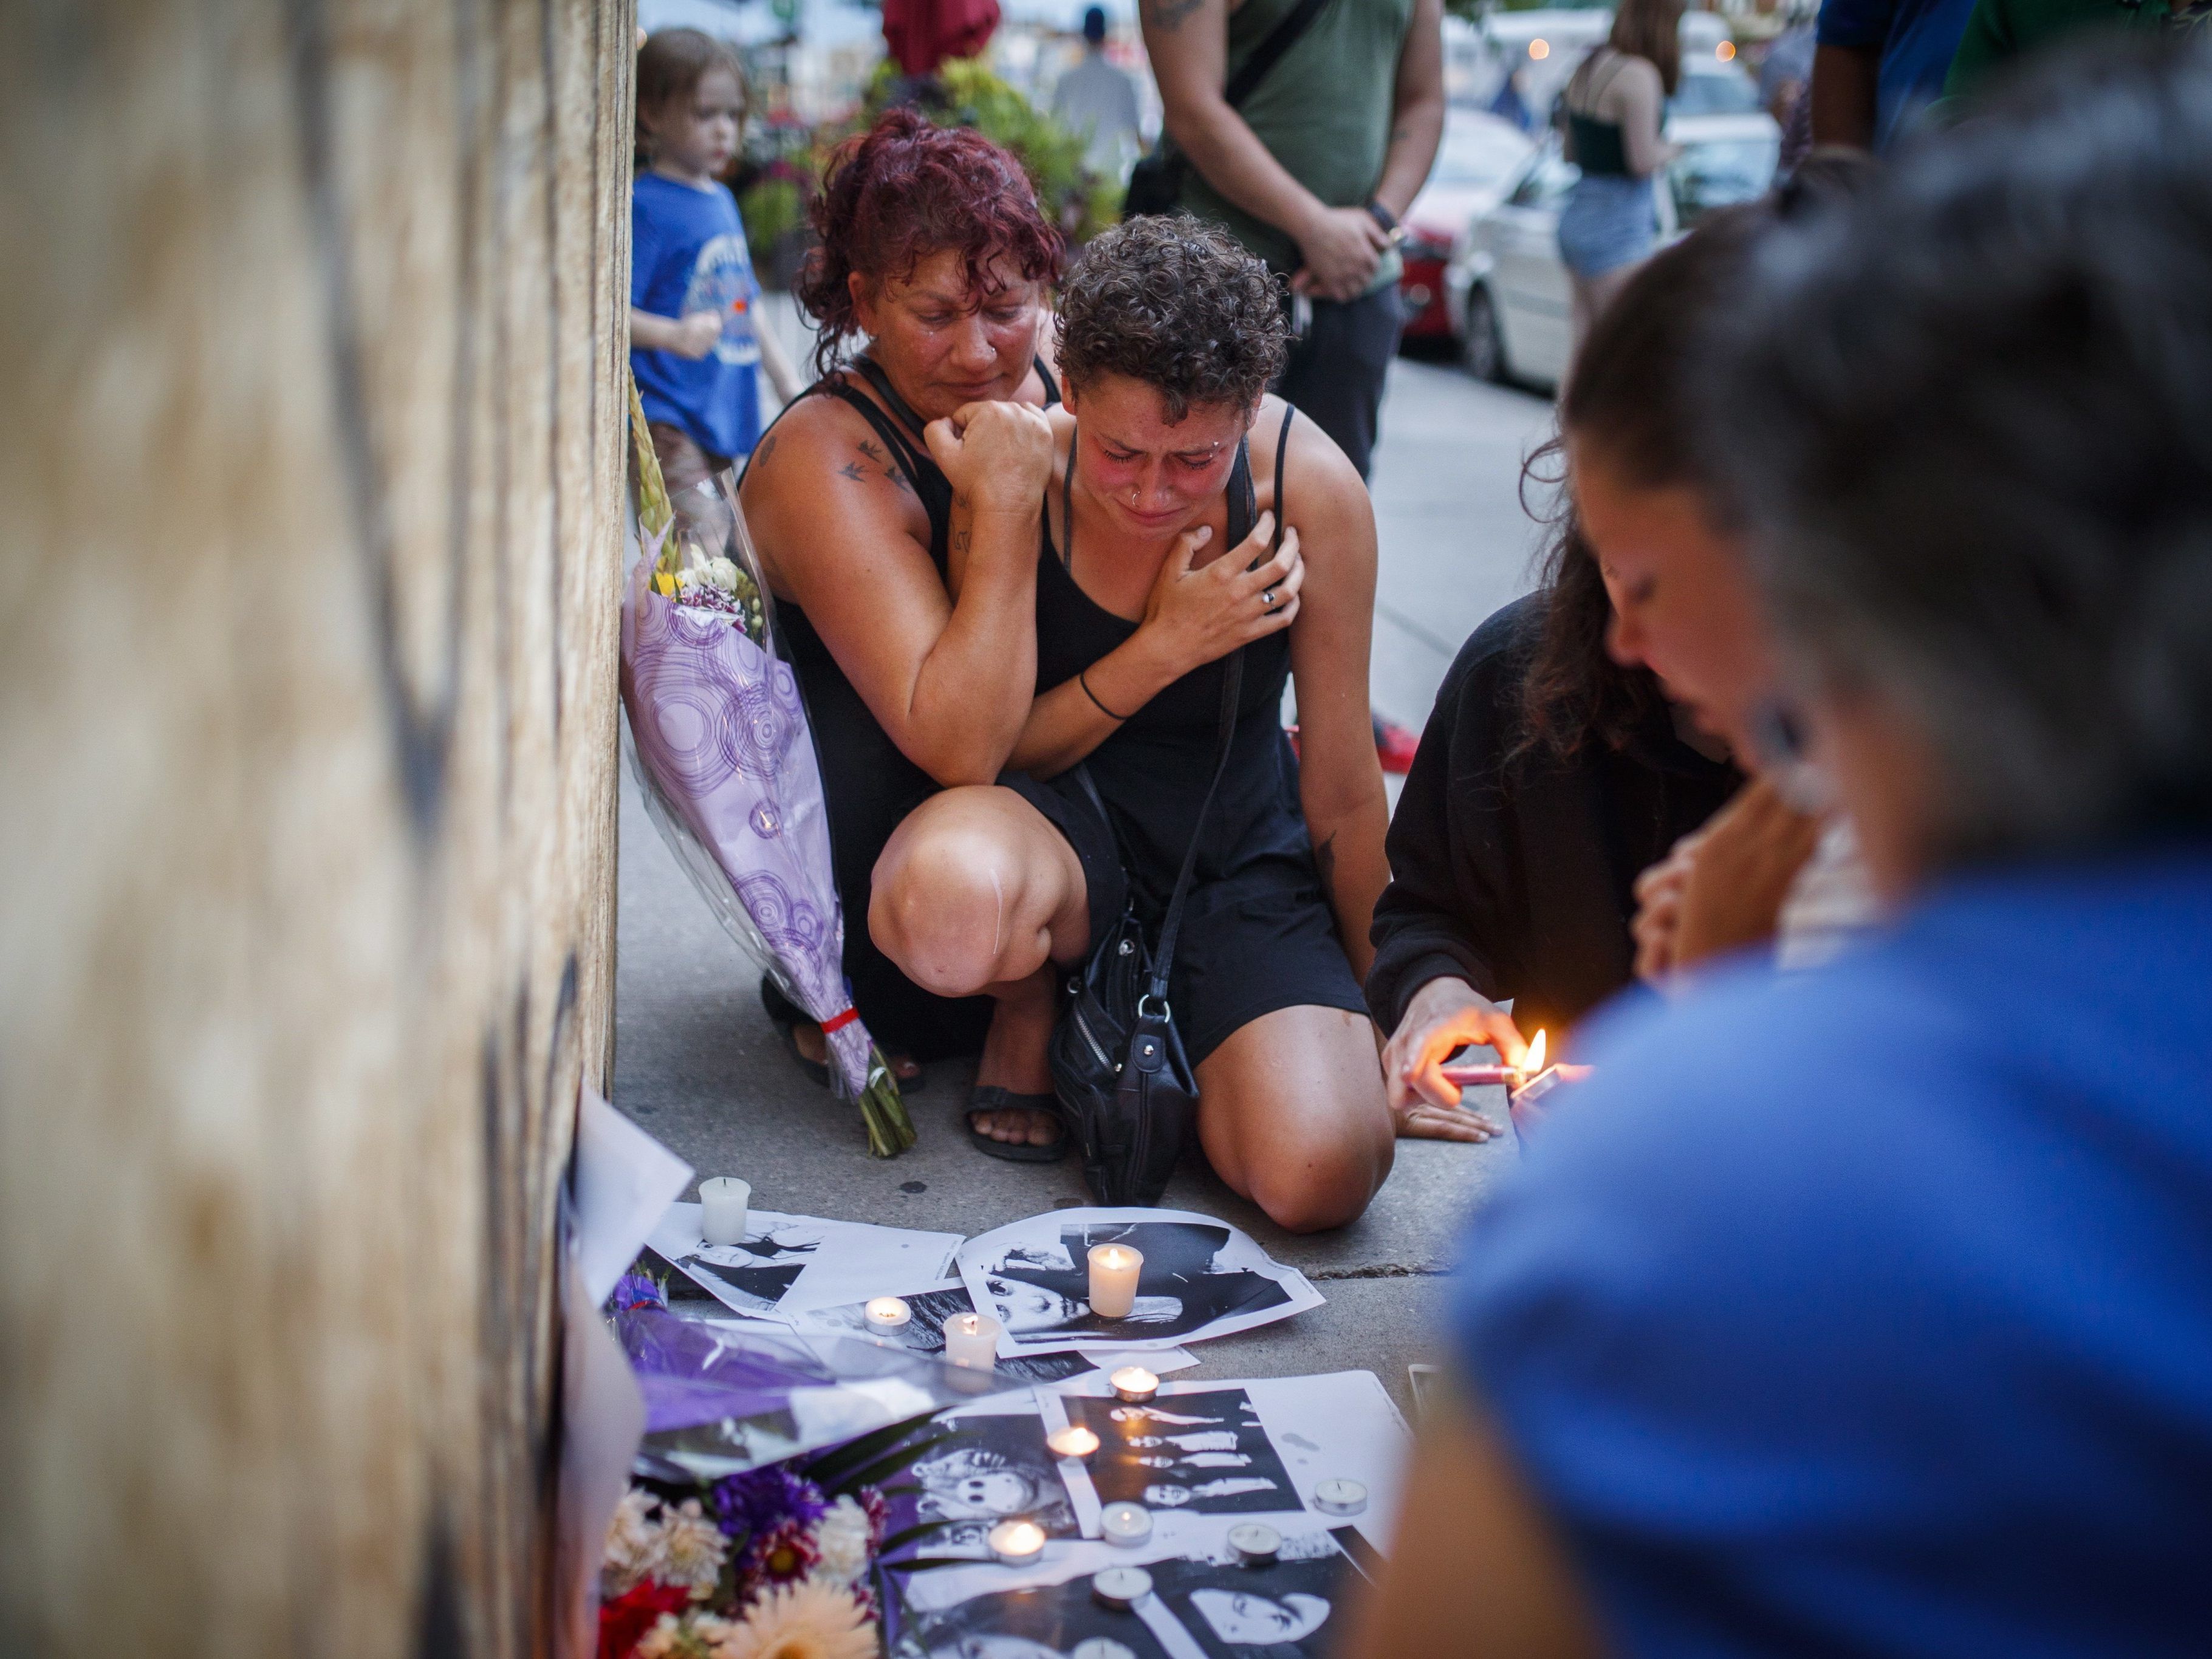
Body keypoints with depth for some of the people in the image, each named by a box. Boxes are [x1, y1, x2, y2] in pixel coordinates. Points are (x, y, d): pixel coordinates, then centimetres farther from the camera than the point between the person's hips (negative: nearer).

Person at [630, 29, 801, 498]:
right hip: (668, 420, -9)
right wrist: (674, 335, -34)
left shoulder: (723, 200, 16)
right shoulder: (644, 205, -9)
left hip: (724, 419, 9)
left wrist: (791, 390, 22)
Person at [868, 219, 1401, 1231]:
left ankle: (1173, 1030, 12)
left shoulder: (1311, 488, -16)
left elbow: (1341, 788, -5)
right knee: (947, 904, -41)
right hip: (1064, 822, -1)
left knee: (1321, 1179, -23)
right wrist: (1163, 649, -23)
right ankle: (1031, 996, 0)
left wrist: (1380, 1004, 6)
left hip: (1242, 842, 1)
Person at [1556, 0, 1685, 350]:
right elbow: (1643, 160, -17)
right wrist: (1670, 150, 2)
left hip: (1575, 216, 9)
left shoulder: (1587, 70, 12)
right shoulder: (1638, 75, -14)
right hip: (1618, 225, -9)